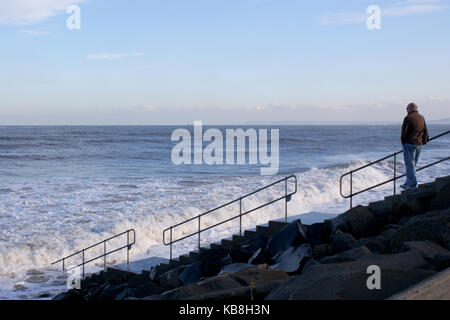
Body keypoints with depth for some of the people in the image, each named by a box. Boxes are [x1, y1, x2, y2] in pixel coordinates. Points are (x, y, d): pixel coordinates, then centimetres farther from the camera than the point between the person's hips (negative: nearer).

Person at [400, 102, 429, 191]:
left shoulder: (408, 118, -10)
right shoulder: (422, 118, 11)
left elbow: (404, 131, -12)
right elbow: (425, 131, 14)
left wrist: (403, 143, 0)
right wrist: (424, 141, 18)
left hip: (409, 143, -7)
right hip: (419, 144, 7)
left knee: (410, 164, -5)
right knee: (413, 164, 14)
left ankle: (412, 184, -10)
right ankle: (408, 183, 21)